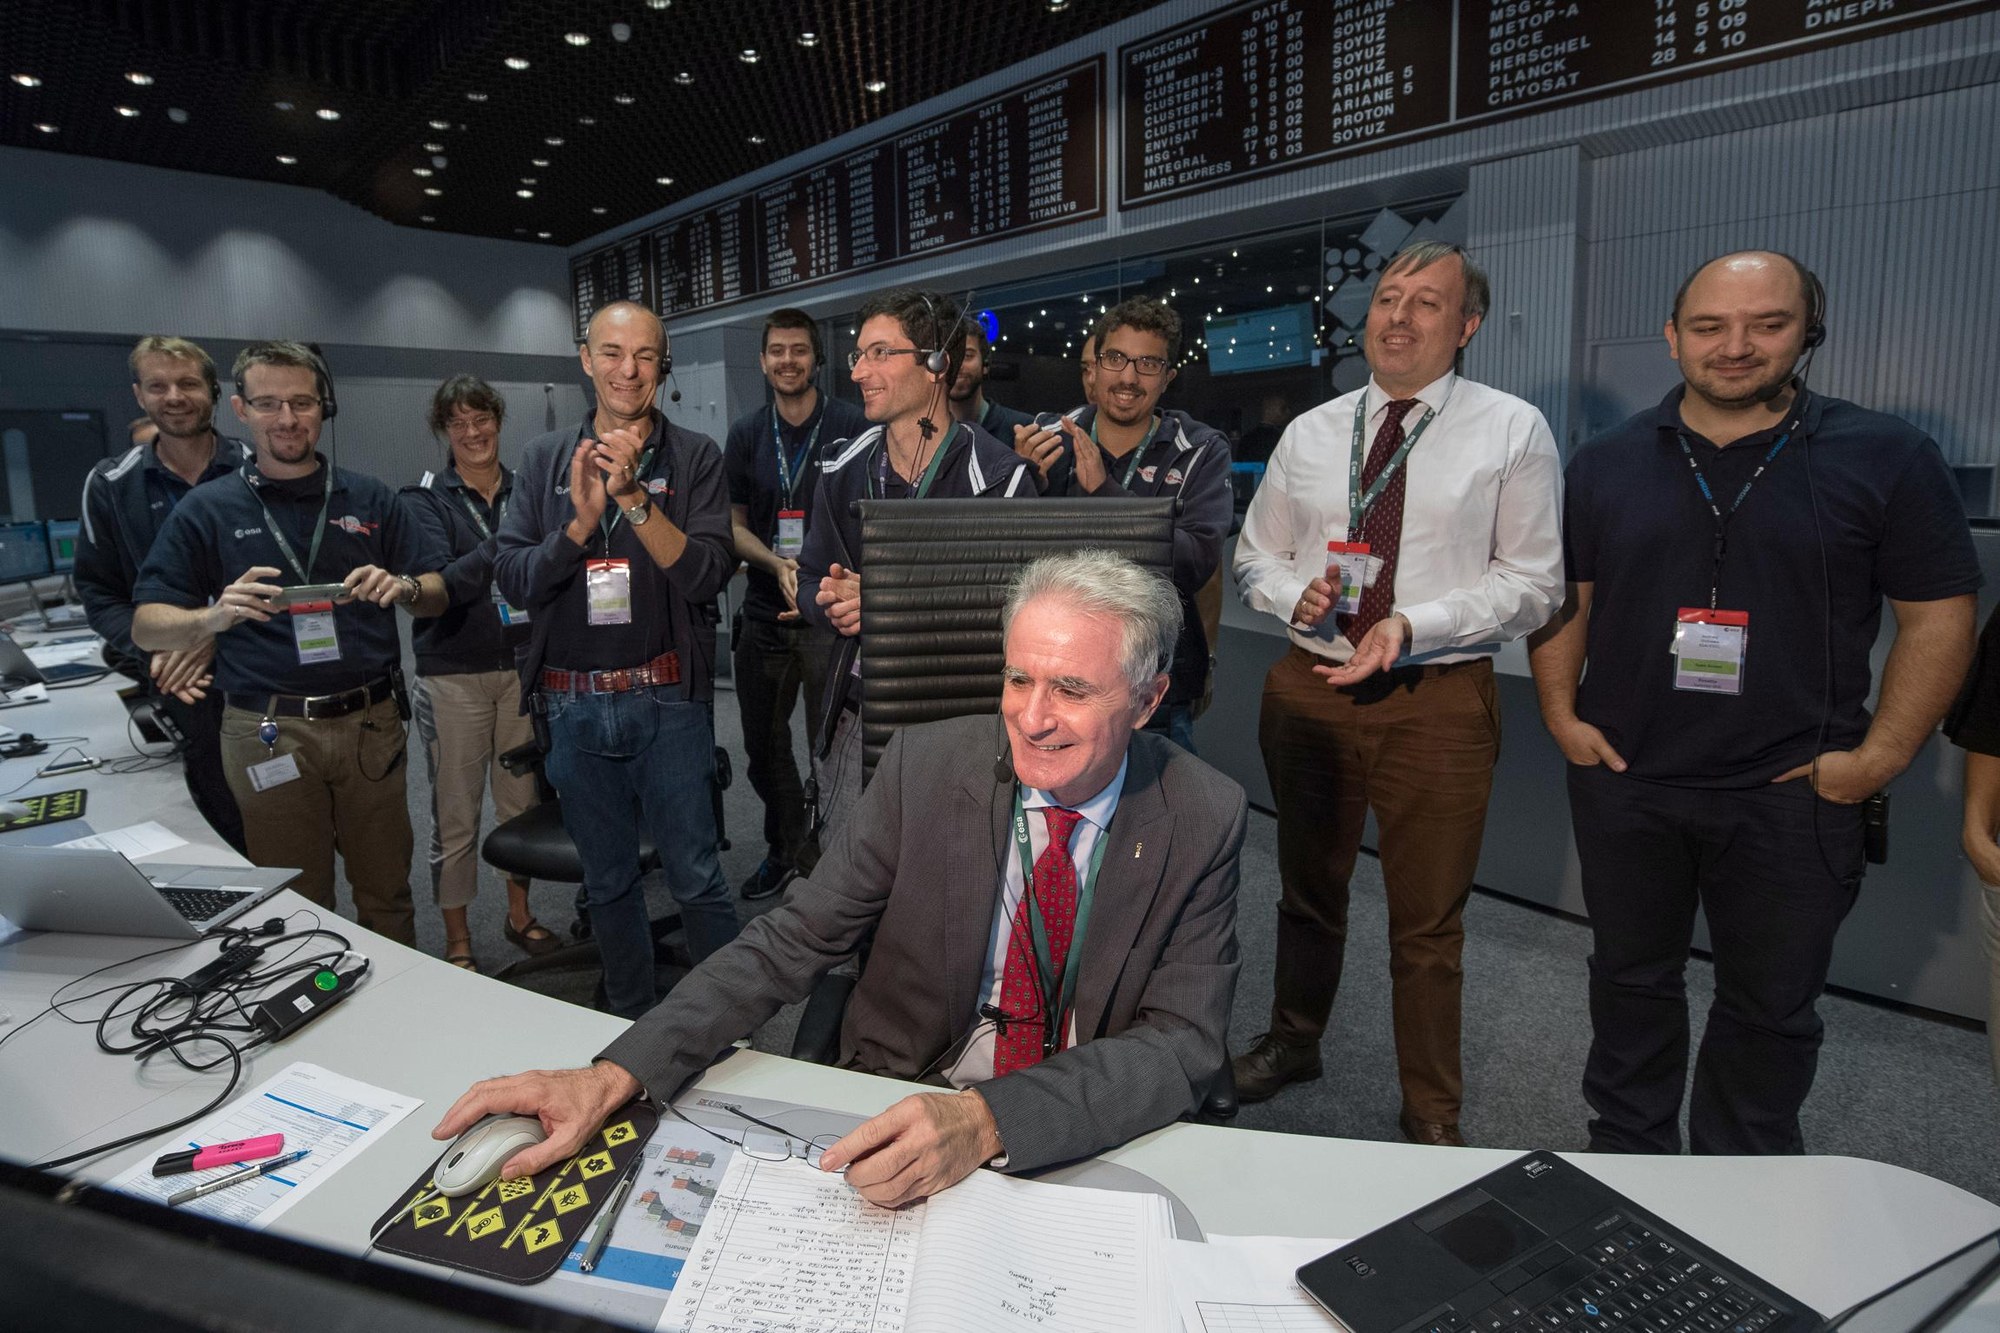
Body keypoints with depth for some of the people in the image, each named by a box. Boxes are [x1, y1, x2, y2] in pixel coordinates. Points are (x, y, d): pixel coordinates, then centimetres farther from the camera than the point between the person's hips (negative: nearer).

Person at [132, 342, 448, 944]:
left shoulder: (369, 498, 8)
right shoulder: (207, 509, 3)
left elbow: (437, 595, 8)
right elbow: (146, 628, 0)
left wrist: (403, 587, -15)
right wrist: (215, 617, -21)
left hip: (370, 720, 2)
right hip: (268, 731, -1)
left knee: (387, 891, 11)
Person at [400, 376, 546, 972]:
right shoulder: (425, 499, -3)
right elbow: (438, 584, -17)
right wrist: (504, 544, -28)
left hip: (524, 666, 3)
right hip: (454, 673, -3)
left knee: (522, 800, 13)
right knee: (455, 814, 4)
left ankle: (519, 915, 31)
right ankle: (457, 939, 20)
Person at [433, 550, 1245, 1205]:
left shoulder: (1203, 821, -11)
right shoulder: (926, 766, -10)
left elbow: (1180, 1043, -16)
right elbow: (790, 943, -9)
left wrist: (988, 1120, -33)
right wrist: (613, 1078, -22)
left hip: (1093, 1140, 0)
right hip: (896, 1106, 1)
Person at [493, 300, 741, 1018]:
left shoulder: (694, 456, -1)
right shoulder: (547, 458, 7)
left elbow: (706, 575, -12)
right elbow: (513, 579, 0)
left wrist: (634, 498, -22)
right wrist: (581, 521, -16)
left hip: (666, 700, -3)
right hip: (573, 705, 3)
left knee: (695, 876, 1)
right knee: (608, 882, 16)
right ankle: (632, 1023, 34)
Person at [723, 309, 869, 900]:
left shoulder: (853, 428, -5)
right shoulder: (746, 434, 7)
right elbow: (732, 523, 9)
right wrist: (778, 564, -10)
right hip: (765, 612, 5)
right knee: (763, 744, 15)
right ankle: (785, 847, 36)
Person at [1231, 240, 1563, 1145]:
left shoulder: (1512, 431, -1)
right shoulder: (1310, 433, 9)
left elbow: (1532, 581, -5)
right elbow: (1255, 555, 14)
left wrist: (1412, 626, -18)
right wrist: (1295, 592, -9)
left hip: (1438, 700, -3)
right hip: (1310, 686, 3)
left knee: (1428, 923, 7)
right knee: (1308, 891, 19)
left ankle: (1431, 1117, 28)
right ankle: (1293, 1042, 43)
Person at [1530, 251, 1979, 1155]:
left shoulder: (1886, 458, -3)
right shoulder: (1607, 463, 4)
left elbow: (1937, 615, -2)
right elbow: (1563, 598, 7)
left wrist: (1881, 756, -8)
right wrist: (1561, 714, -1)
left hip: (1793, 795, -1)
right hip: (1623, 780, 2)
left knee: (1771, 1004, 12)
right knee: (1631, 979, 16)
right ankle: (1624, 1156, 34)